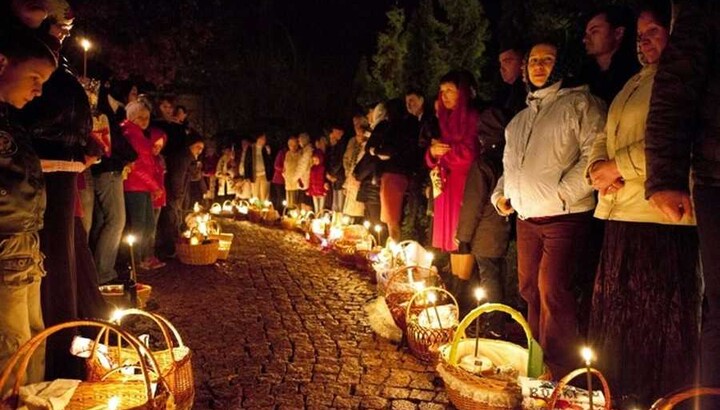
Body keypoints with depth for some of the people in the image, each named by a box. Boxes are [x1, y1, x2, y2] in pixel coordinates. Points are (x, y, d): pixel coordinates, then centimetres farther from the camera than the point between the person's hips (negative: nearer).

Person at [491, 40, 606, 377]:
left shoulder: (579, 103, -1)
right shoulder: (520, 118, 21)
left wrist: (561, 192, -19)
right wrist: (501, 194, 11)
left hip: (564, 217, -7)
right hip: (525, 219, 7)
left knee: (552, 290, -13)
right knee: (529, 289, 11)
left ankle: (560, 371, 0)